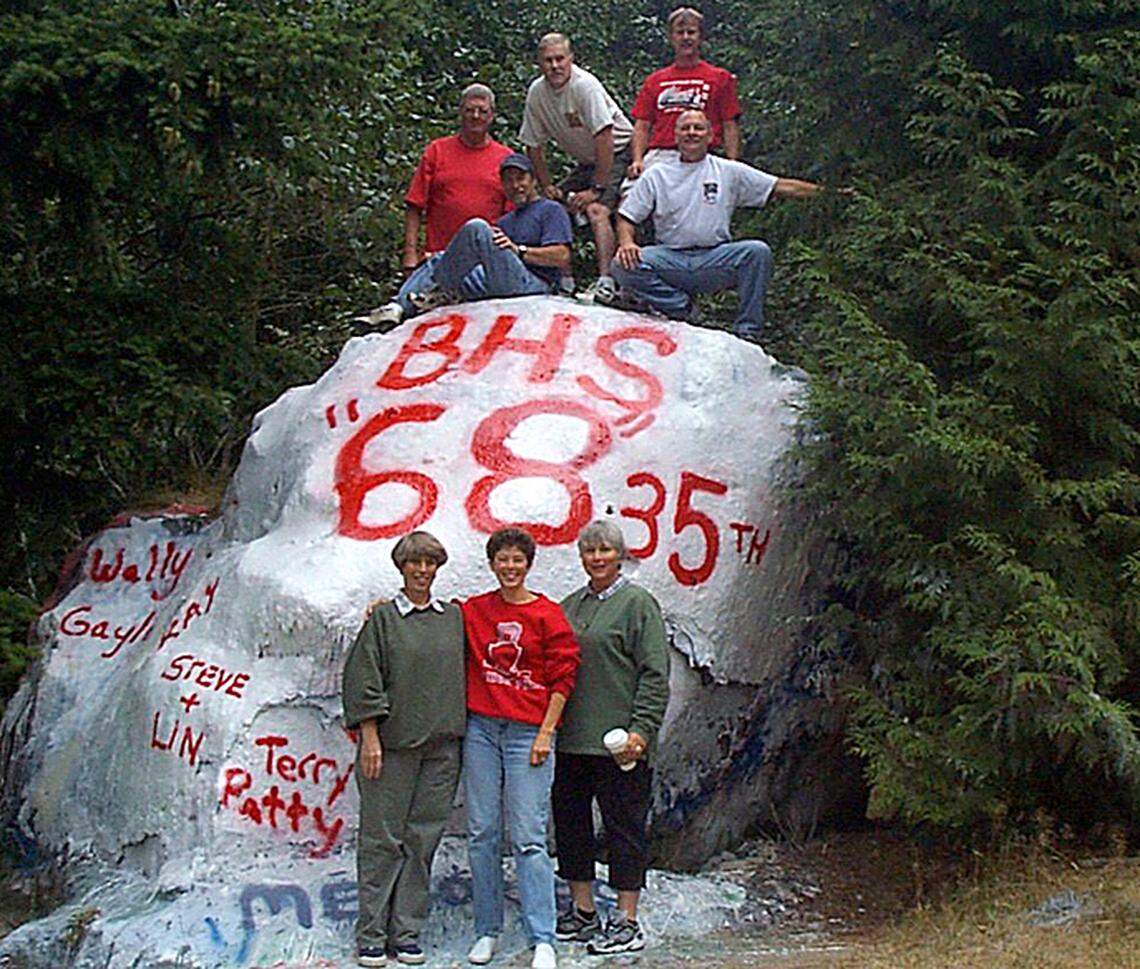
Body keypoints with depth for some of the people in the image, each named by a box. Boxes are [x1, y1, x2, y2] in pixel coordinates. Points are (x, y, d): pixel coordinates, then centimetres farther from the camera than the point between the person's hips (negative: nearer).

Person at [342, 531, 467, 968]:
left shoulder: (454, 618, 11)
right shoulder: (384, 618, 1)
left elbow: (463, 677, 16)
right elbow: (364, 682, -3)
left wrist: (459, 732, 9)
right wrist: (370, 738, -9)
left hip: (441, 744, 4)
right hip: (393, 742, -4)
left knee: (423, 837, 5)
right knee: (382, 837, -2)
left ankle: (407, 931, 12)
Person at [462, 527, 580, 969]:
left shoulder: (547, 614, -1)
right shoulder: (473, 611, 9)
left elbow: (563, 676, -2)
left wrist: (546, 732, -6)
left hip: (527, 732, -4)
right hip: (481, 729, 4)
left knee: (529, 836, -7)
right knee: (481, 833, 6)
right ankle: (487, 931, 16)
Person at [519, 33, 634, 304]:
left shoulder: (585, 85, -24)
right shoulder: (537, 92, -3)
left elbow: (605, 139, -28)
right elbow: (534, 145, 7)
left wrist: (596, 189, -27)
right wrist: (547, 187, 1)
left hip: (618, 154, -8)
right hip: (586, 162, 8)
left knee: (596, 210, -28)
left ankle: (605, 282, -37)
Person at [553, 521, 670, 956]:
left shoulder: (637, 603, -4)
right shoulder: (570, 605, 15)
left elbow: (655, 675, -9)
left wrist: (641, 729, -16)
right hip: (570, 740, 7)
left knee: (623, 826, 0)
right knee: (570, 823, 11)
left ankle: (627, 923, 7)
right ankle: (582, 913, 24)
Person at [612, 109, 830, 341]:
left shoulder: (729, 171, 10)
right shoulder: (656, 176, 12)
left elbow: (781, 187, 7)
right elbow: (626, 217, 9)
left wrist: (823, 190, -3)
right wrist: (626, 242, -13)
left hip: (715, 259, 0)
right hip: (671, 258, 0)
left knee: (758, 252, -27)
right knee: (624, 265, -26)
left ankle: (746, 329, -17)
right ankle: (680, 307, -8)